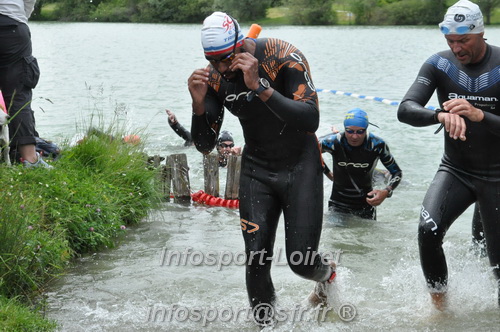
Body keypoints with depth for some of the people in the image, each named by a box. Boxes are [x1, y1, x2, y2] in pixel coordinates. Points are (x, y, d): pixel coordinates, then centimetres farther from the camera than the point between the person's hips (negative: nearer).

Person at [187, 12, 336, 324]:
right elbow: (205, 145, -5)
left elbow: (311, 121, -31)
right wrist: (199, 104, -25)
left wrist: (259, 87, -40)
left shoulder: (284, 57, -22)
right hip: (256, 168, 3)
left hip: (300, 164, -3)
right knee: (256, 261, -5)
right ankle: (264, 322, 19)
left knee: (301, 260, -4)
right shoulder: (214, 76, -8)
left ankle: (327, 273, 33)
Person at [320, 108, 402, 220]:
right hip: (338, 204, -1)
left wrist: (386, 192, -24)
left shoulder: (377, 145, -16)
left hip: (366, 204, 1)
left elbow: (397, 173, -5)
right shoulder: (333, 142, -18)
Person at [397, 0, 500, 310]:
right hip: (454, 171, 2)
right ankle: (440, 305, -3)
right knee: (428, 231, -23)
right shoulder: (439, 64, -7)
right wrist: (441, 115, -39)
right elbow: (406, 110, -19)